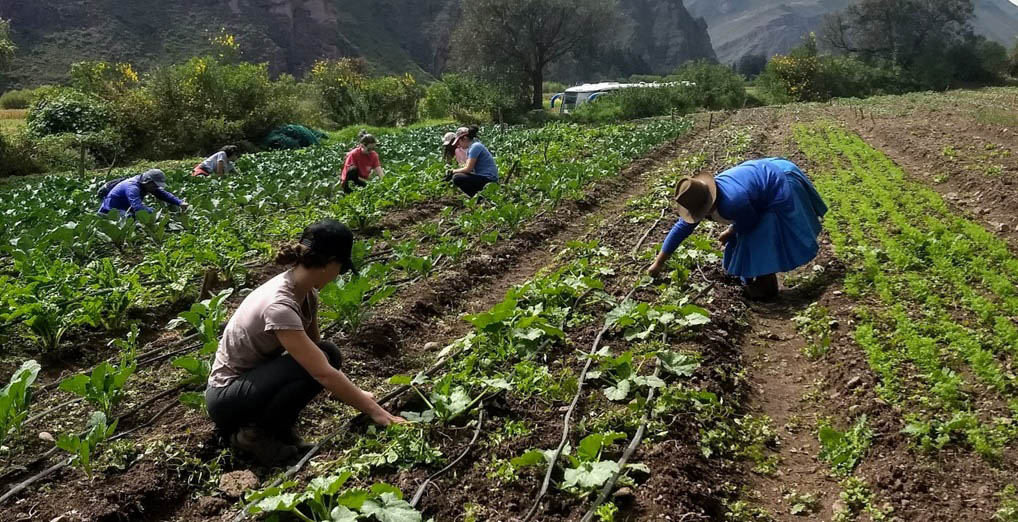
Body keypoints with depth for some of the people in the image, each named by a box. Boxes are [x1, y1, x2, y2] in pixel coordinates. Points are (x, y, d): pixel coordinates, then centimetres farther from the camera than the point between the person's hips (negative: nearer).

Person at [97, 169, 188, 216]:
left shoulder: (146, 184, -5)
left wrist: (180, 202, -14)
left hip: (126, 209, 9)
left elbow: (164, 194, 1)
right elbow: (138, 207, -44)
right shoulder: (132, 187, -32)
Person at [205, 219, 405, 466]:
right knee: (320, 362, -27)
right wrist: (375, 411, -25)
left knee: (327, 357, -9)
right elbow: (323, 374, -32)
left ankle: (278, 427, 4)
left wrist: (358, 395, 0)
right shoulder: (279, 305, -32)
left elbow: (315, 344, 4)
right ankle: (255, 433, -10)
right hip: (227, 398, -8)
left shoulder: (304, 290, -5)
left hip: (255, 381, 8)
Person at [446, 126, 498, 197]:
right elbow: (467, 167, 15)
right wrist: (451, 172, 4)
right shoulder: (472, 147, 16)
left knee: (457, 178, -18)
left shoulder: (475, 147, -14)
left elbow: (468, 169, -17)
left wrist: (453, 172, -4)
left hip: (488, 180, -10)